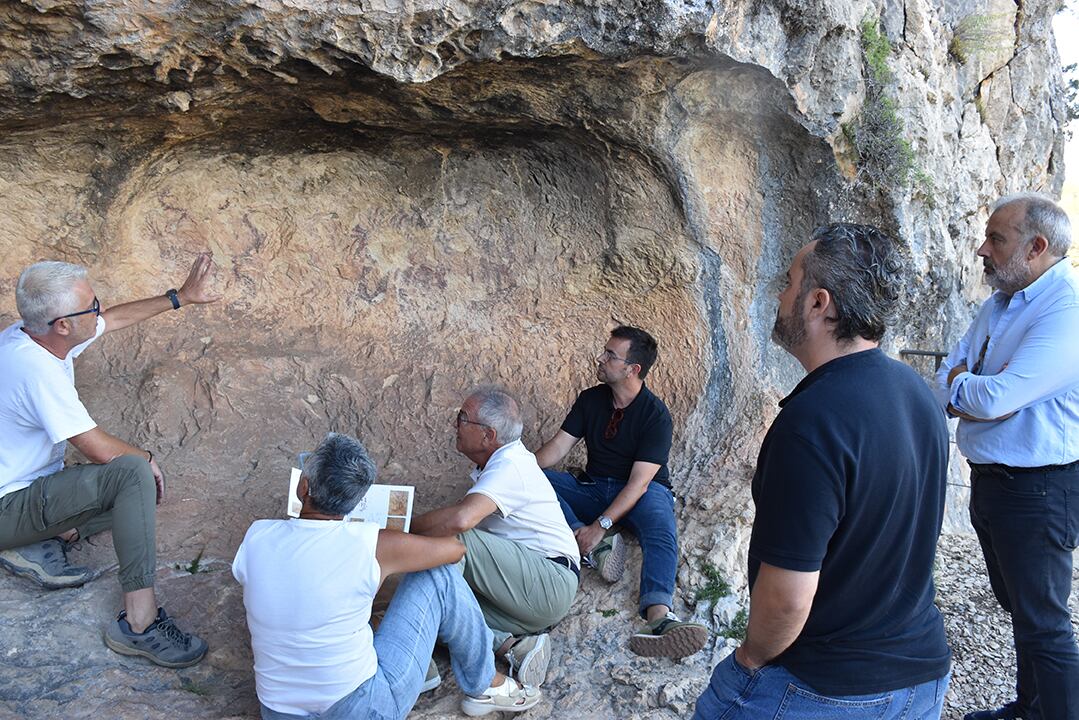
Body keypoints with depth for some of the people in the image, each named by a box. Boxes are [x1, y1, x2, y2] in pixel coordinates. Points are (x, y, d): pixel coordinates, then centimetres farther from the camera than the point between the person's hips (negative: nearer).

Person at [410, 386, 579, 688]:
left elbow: (460, 519, -34)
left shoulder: (509, 466, -17)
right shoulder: (498, 461, 15)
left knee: (445, 539, -24)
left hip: (550, 582, -10)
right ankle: (512, 643, -15)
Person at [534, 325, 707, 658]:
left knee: (661, 530, -39)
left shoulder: (656, 416, -14)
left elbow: (639, 482, -21)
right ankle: (598, 546, -36)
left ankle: (659, 615, -63)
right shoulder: (590, 399, 3)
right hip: (594, 489, 5)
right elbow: (558, 446, -1)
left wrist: (601, 525, -32)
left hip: (641, 493, -5)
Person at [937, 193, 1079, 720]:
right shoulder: (1000, 303, 8)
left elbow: (993, 399, -28)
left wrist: (959, 384, -7)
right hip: (989, 479, 9)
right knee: (1017, 604, 23)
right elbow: (945, 382, 6)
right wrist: (979, 395, -15)